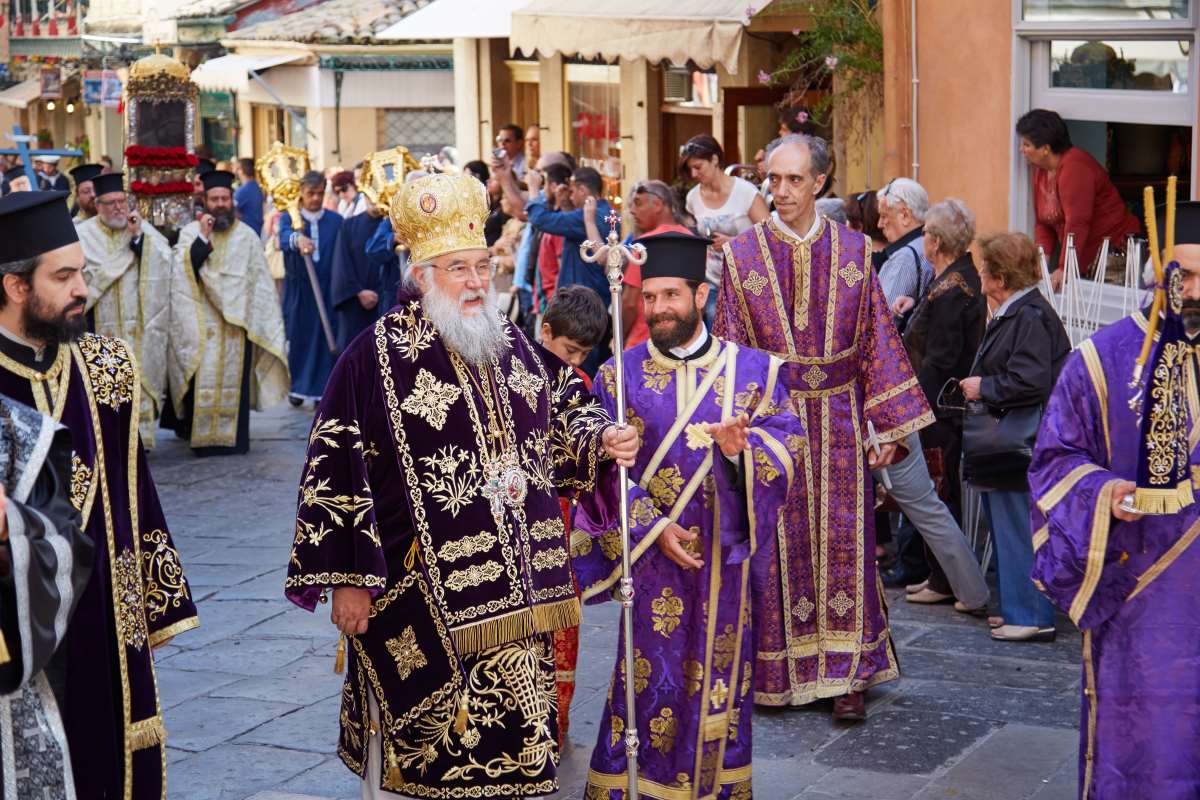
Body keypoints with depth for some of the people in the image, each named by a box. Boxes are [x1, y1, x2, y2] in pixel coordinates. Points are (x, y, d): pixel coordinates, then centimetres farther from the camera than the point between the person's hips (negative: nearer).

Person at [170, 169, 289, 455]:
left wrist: (261, 322, 5)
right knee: (203, 379, -6)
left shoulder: (246, 236, 8)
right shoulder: (190, 232, 5)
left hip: (237, 321, 1)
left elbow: (260, 279, 9)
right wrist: (203, 237, -15)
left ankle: (233, 436, 8)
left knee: (234, 377, 1)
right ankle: (201, 434, 0)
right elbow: (183, 269, -9)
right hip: (202, 321, -1)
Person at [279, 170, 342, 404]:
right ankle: (297, 386, 21)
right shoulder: (289, 218, 0)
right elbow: (284, 237, -23)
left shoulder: (336, 221, 4)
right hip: (298, 289, 0)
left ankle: (321, 388, 6)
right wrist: (297, 239, -46)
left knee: (325, 337, -1)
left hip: (327, 289, 0)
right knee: (297, 336, 7)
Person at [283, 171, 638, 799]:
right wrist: (347, 578, -14)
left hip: (515, 586, 6)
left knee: (514, 736, 13)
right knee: (420, 734, 4)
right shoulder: (378, 357, -10)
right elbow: (335, 471, -12)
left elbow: (563, 416, 21)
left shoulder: (513, 346, 8)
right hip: (423, 592, -5)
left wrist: (601, 440, -2)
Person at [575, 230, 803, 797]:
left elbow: (788, 446, -3)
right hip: (650, 552, -1)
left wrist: (742, 449, -24)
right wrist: (652, 528, -14)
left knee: (719, 671, 8)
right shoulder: (620, 376, 1)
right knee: (653, 679, 1)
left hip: (727, 555, 1)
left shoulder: (754, 369, 2)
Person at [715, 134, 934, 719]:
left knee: (840, 541, 3)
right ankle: (776, 670, 16)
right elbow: (729, 349, 1)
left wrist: (885, 426, 2)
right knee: (777, 544, 4)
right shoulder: (742, 254, 0)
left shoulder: (852, 251, 3)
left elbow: (876, 339, 5)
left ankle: (843, 672, 10)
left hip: (837, 419, 1)